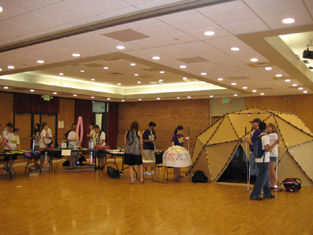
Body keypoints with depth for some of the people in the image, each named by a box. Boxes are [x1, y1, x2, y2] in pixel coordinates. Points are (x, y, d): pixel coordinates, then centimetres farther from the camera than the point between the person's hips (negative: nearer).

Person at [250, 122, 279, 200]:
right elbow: (267, 149, -23)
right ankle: (254, 195, 1)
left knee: (266, 177, 17)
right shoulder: (265, 137, -16)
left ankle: (267, 194, 24)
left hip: (258, 160, 9)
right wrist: (275, 143, -15)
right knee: (261, 178, -2)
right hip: (263, 161, -9)